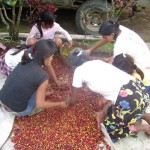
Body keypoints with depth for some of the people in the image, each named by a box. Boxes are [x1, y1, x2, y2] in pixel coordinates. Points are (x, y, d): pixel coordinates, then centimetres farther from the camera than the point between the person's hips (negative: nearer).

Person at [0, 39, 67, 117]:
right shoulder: (43, 76, -22)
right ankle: (31, 110, 12)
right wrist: (59, 104, 1)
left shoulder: (25, 62, -2)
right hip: (17, 111, -6)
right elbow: (40, 104, -15)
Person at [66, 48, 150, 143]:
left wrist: (68, 101, 40)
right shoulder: (98, 62, 23)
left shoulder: (79, 70, 7)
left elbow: (72, 101, 17)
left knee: (109, 127, 17)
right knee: (110, 111, 31)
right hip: (138, 88, 8)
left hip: (128, 99, -7)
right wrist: (104, 111, 31)